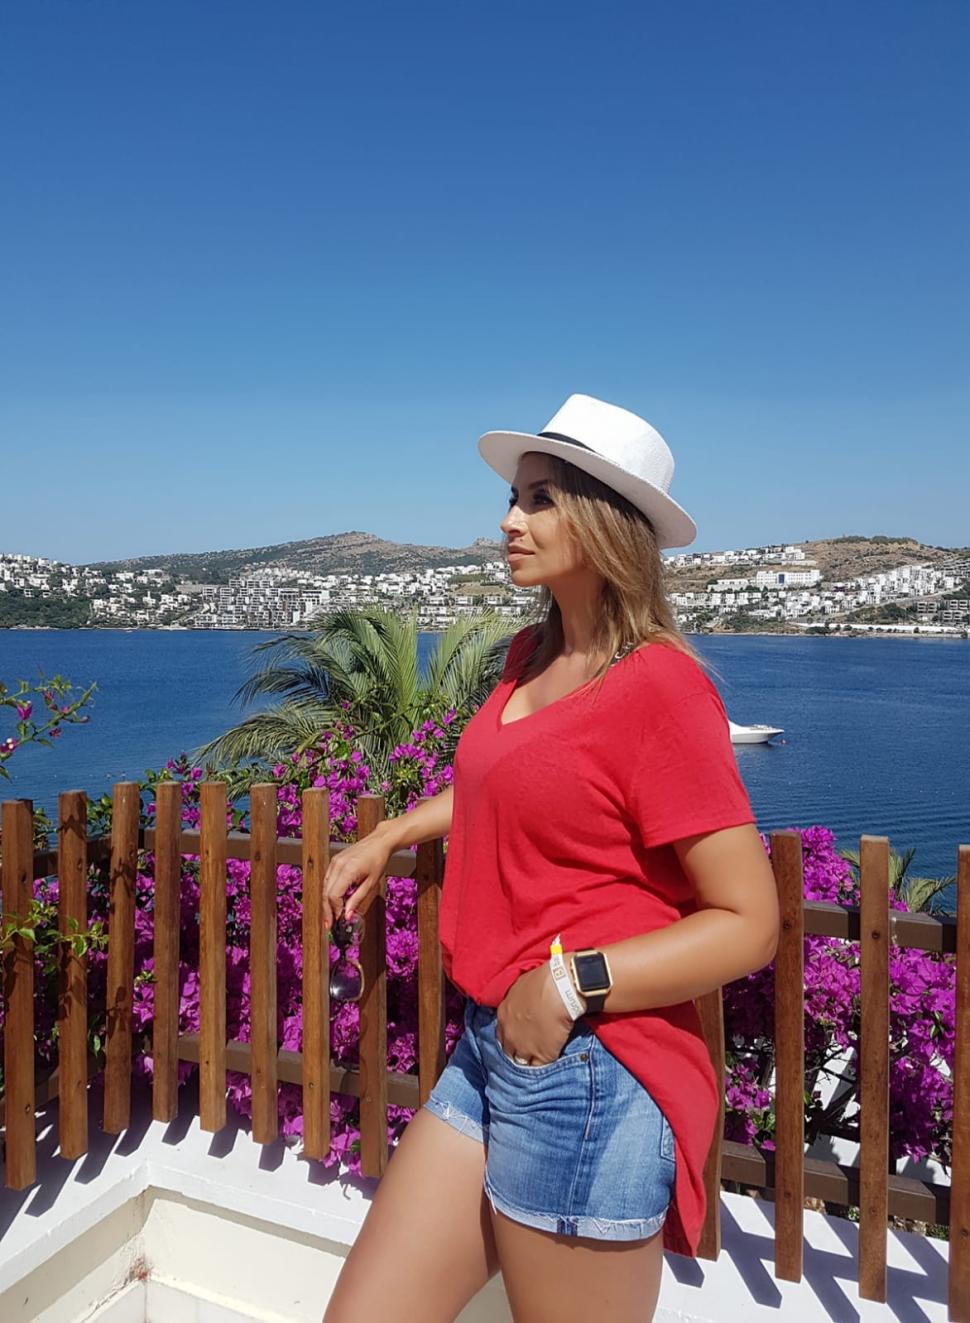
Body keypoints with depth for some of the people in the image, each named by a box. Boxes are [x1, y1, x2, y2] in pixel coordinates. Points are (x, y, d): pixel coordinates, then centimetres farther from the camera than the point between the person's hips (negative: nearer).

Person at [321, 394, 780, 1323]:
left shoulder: (658, 684, -17)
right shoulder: (529, 657, 7)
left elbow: (748, 923, -16)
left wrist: (572, 982, -21)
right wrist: (386, 837, 21)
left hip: (591, 1072, -7)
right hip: (490, 1049, 8)